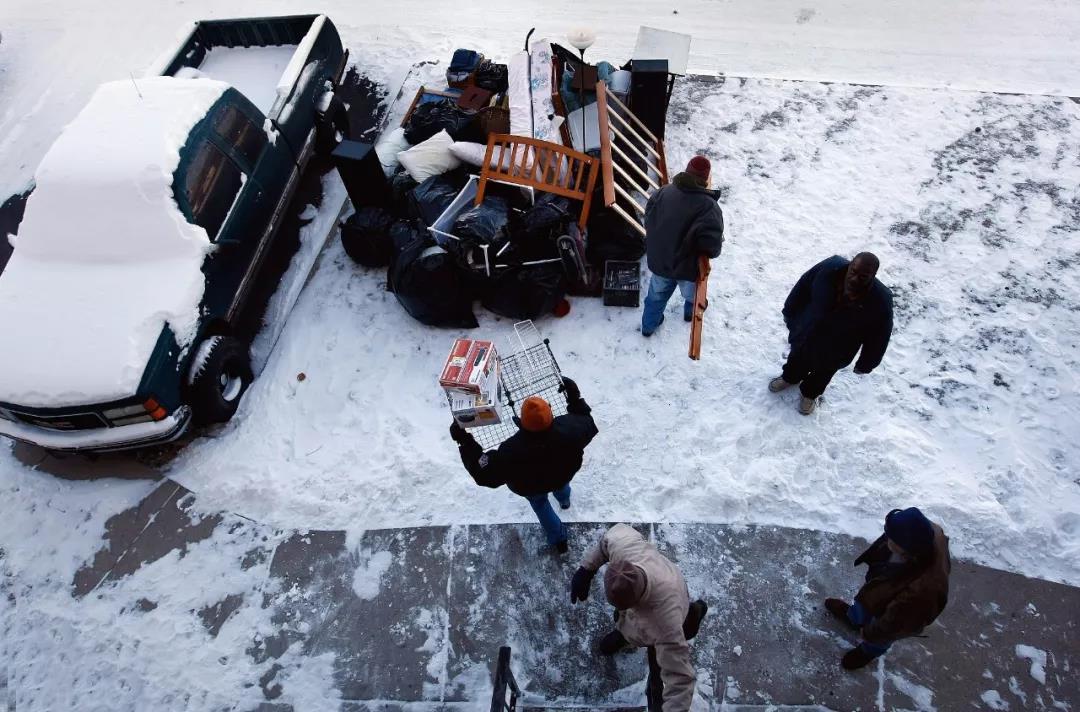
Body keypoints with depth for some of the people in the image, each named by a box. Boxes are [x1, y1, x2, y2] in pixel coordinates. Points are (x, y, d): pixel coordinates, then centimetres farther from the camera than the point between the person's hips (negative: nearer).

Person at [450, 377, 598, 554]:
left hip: (530, 487, -2)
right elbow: (588, 424, -18)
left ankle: (559, 541, 49)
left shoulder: (512, 451, -47)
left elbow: (486, 474, -34)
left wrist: (465, 443, -33)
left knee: (540, 503, 33)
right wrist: (574, 396, -12)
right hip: (562, 475, 3)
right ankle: (564, 500, 75)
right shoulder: (568, 429, -41)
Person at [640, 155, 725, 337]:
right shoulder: (708, 206, -28)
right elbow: (712, 245, -32)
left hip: (659, 260, 3)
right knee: (692, 294, 31)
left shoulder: (663, 192, -11)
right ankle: (691, 312, 59)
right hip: (687, 266, -3)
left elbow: (648, 220, 2)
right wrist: (716, 247, -8)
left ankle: (649, 325, 44)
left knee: (657, 295, 28)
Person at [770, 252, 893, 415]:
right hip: (806, 333, 2)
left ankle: (810, 393, 60)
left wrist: (865, 364, -4)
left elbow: (878, 338, -18)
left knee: (822, 374, 28)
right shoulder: (829, 268, -31)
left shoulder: (881, 302, -35)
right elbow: (802, 289, -12)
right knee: (797, 359, 30)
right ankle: (790, 378, 64)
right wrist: (790, 314, 2)